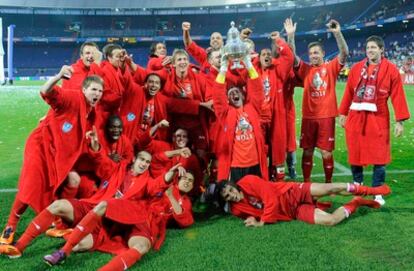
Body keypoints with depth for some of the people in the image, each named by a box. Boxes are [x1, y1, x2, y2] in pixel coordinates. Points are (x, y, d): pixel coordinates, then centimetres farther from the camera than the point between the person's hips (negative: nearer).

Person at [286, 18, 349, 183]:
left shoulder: (331, 68, 3)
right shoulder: (305, 69, 7)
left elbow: (344, 53, -11)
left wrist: (337, 33, -24)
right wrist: (290, 36, -17)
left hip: (327, 116, -2)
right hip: (309, 116, 2)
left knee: (326, 152, 2)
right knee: (307, 151, 7)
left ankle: (328, 182, 17)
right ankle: (306, 182, 18)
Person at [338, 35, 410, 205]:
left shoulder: (391, 69, -1)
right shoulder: (356, 68, 8)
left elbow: (398, 96, -4)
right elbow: (349, 92, 10)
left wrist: (400, 120, -9)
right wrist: (343, 113, 8)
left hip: (377, 118, -3)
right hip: (356, 116, 3)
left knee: (378, 156, 0)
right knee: (355, 153, 11)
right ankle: (357, 184, 30)